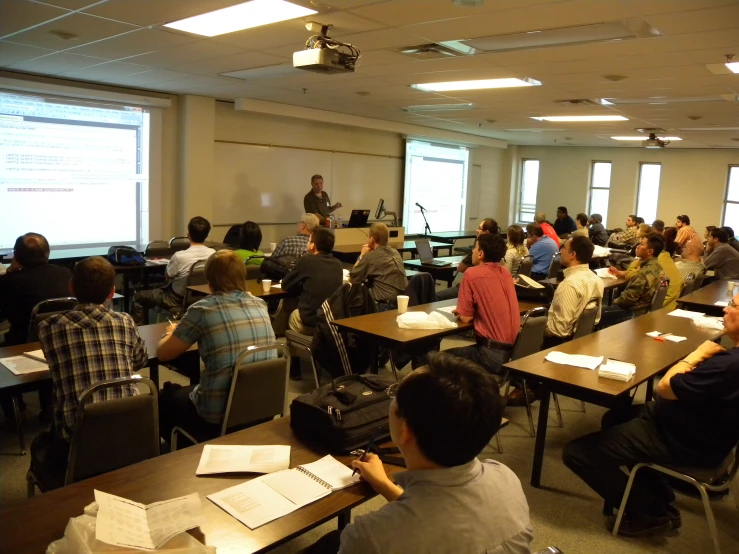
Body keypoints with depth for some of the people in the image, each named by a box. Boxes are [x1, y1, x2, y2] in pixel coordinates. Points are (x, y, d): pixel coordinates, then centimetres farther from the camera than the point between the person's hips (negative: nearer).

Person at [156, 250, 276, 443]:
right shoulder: (260, 305, 2)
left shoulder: (202, 309, -13)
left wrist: (171, 333, 20)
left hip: (218, 416, -6)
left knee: (163, 397, 25)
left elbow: (163, 353, -1)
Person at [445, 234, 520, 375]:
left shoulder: (472, 273, -12)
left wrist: (463, 311, 11)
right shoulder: (505, 272, 10)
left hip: (493, 353, -8)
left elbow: (465, 318, -9)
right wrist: (470, 311, 17)